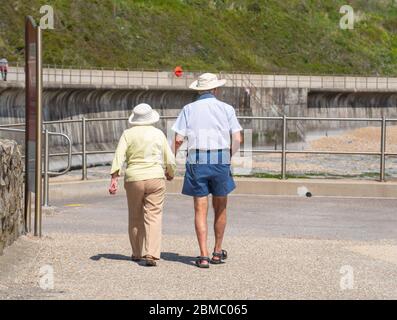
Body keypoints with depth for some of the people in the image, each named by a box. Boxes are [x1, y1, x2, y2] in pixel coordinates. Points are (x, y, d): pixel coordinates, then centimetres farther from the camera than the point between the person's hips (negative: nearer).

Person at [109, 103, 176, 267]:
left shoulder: (128, 134, 2)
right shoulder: (158, 134, 3)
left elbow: (119, 157, -10)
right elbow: (169, 161, 5)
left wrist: (114, 179, -12)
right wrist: (170, 173, 24)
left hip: (133, 179, 1)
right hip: (155, 179, -1)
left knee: (135, 218, 16)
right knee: (153, 217, -4)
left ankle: (137, 253, 27)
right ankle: (151, 255, -18)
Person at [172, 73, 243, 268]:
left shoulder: (189, 109, 4)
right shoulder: (226, 109, 4)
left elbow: (178, 139, -3)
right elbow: (237, 139, -1)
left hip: (196, 161, 0)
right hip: (220, 161, 0)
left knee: (200, 211, 2)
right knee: (220, 209, 15)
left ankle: (204, 256, -5)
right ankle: (217, 253, 23)